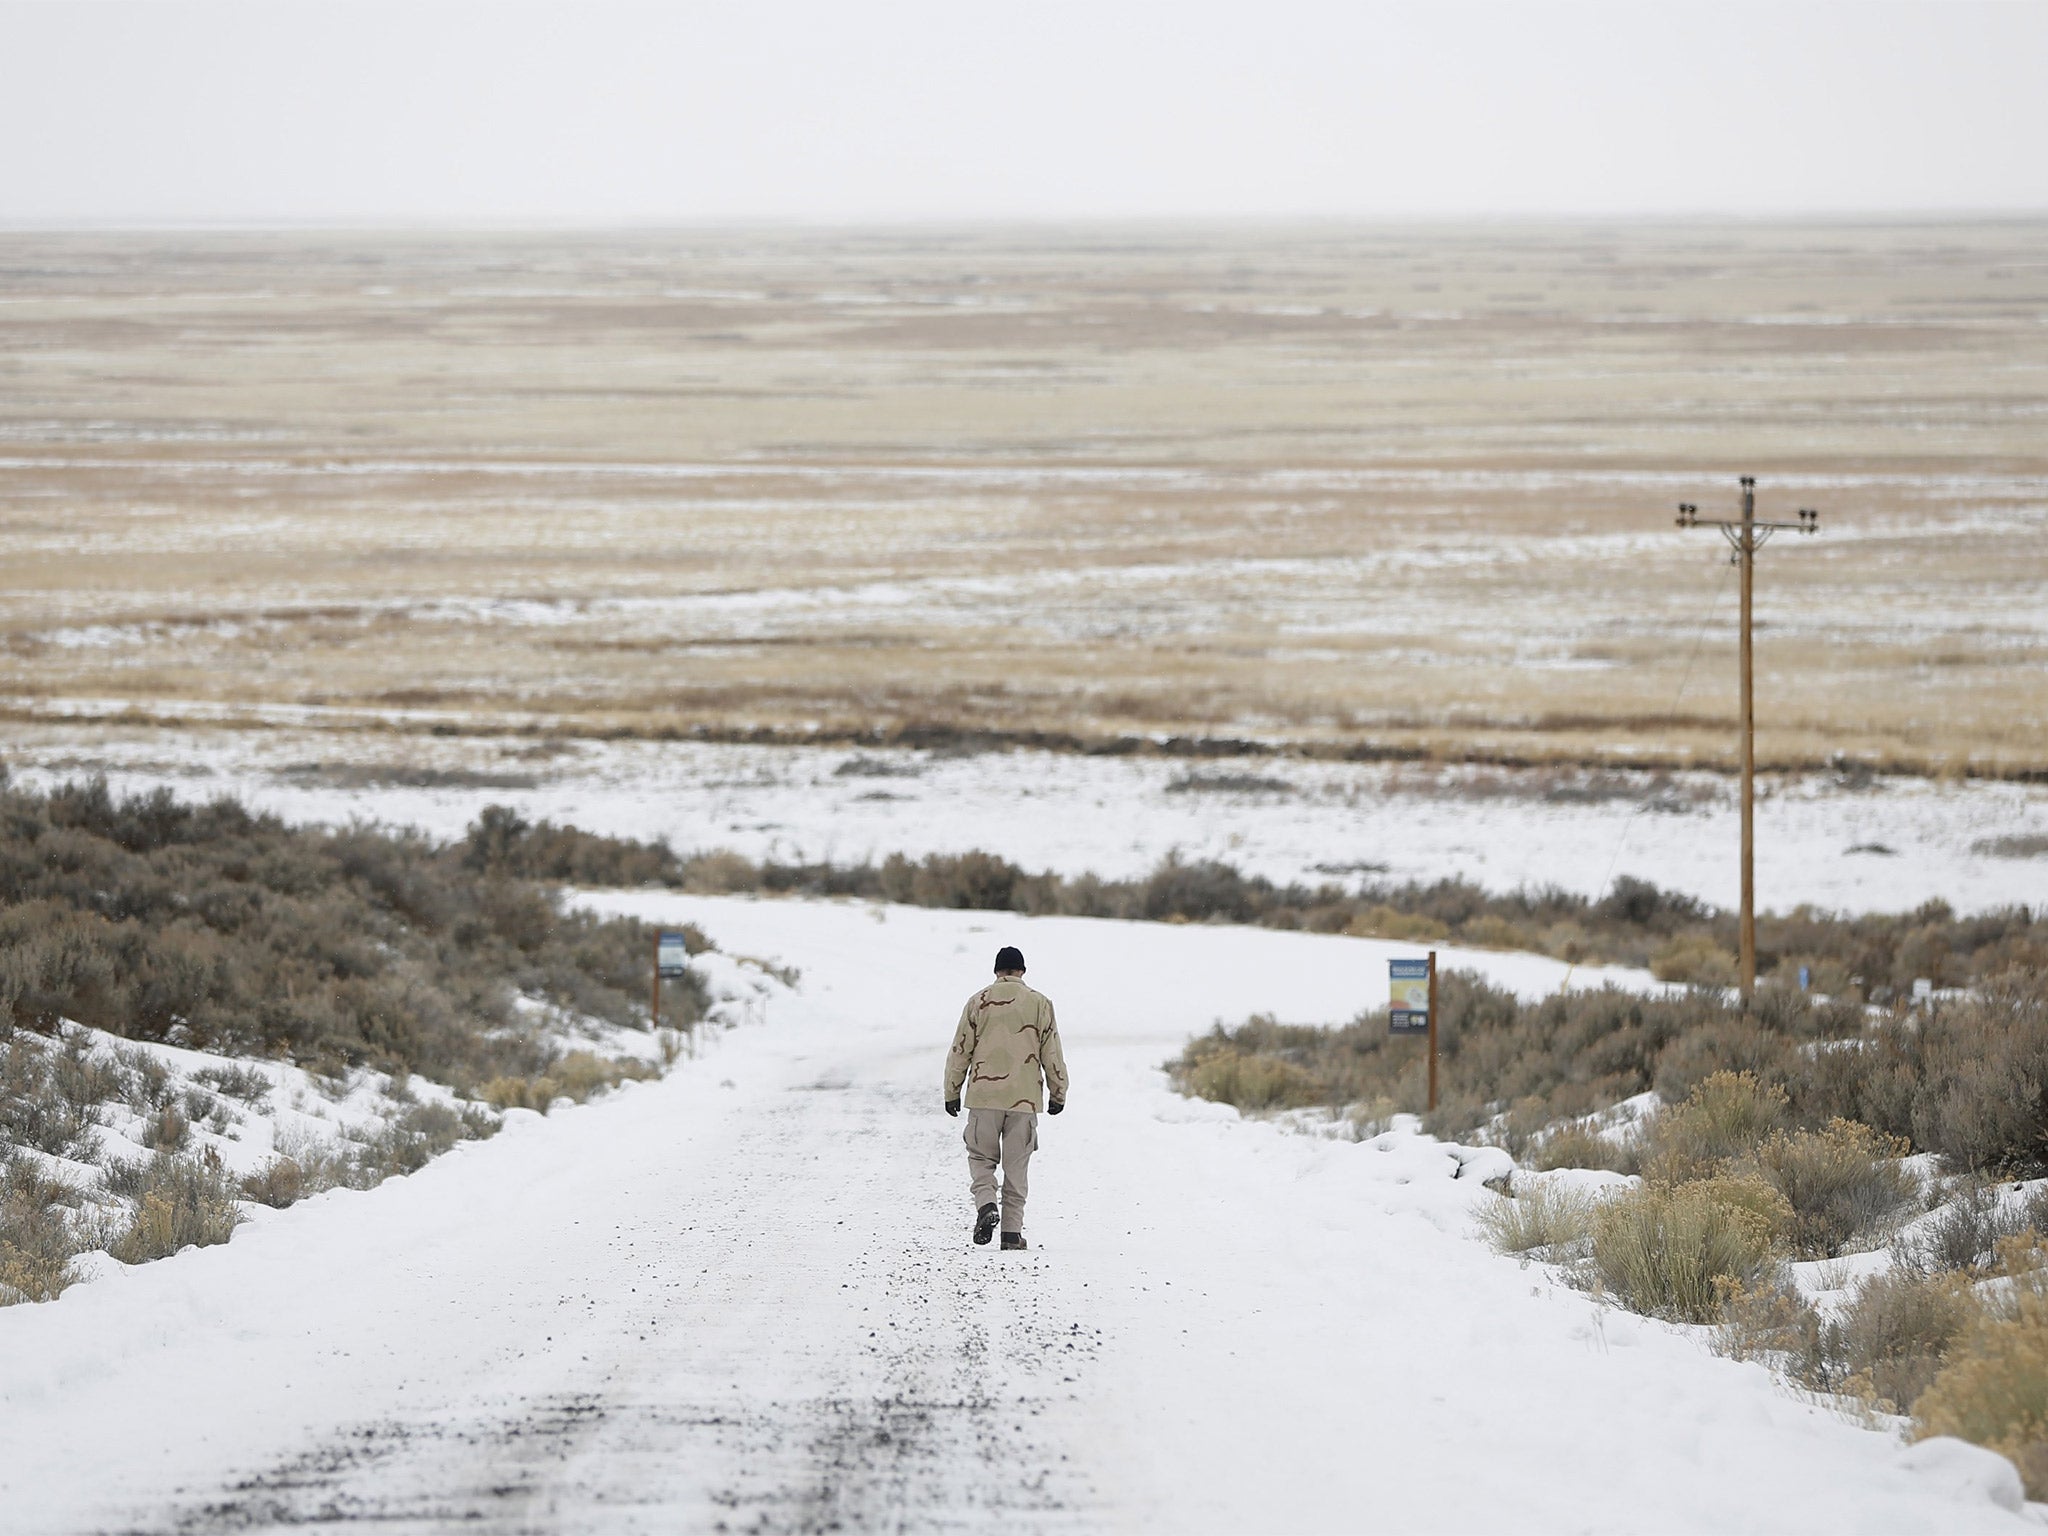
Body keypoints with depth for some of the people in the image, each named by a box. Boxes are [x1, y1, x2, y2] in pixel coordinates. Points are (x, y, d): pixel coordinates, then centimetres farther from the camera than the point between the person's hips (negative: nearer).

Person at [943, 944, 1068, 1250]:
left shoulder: (979, 1002, 2)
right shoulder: (1039, 1003, 3)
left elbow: (960, 1051, 4)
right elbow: (1052, 1053, 4)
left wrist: (952, 1093, 12)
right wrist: (1058, 1094, 14)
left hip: (984, 1095, -1)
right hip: (1024, 1098, 1)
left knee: (981, 1157, 10)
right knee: (1017, 1166, 7)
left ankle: (986, 1205, -16)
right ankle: (1012, 1231, 5)